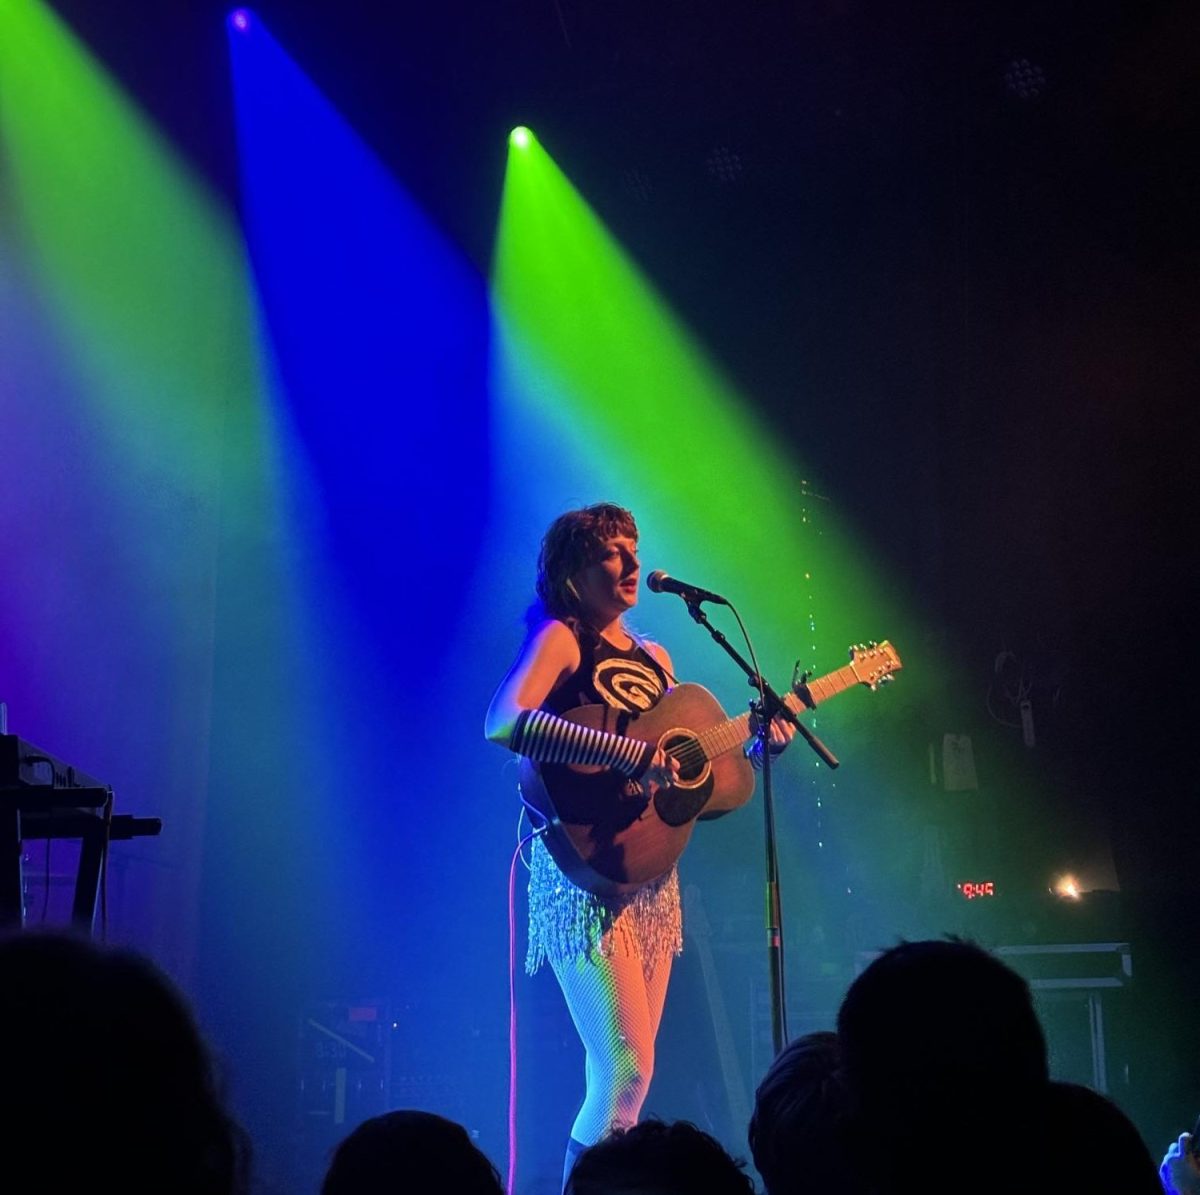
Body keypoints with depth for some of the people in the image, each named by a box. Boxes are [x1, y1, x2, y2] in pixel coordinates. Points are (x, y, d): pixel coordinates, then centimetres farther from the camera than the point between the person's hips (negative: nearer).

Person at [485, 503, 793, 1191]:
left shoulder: (653, 657, 18)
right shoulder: (560, 638, -5)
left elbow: (691, 755, 23)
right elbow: (503, 724, -23)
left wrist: (760, 740, 5)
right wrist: (630, 753, -27)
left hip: (652, 871, 7)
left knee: (627, 1071, 7)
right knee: (626, 1069, -15)